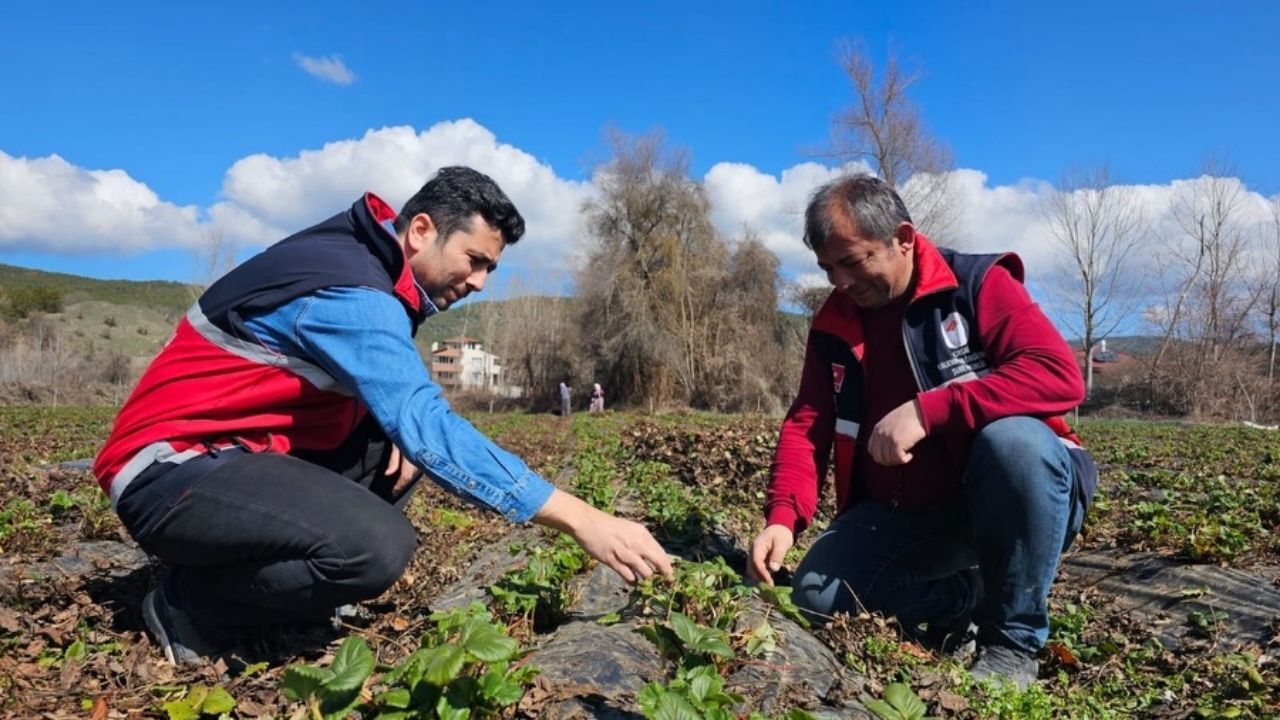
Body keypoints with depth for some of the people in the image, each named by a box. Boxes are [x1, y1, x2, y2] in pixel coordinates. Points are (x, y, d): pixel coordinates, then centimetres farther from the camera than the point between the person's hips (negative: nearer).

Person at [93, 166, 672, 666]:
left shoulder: (369, 267, 8)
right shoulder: (349, 290, -23)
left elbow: (404, 411, 18)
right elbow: (427, 425, -34)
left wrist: (404, 439, -7)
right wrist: (581, 520, -36)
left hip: (243, 451, 10)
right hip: (171, 468, -10)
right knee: (380, 546, -30)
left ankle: (275, 573, 5)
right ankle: (190, 609, -4)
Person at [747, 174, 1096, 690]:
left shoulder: (978, 284, -12)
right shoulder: (832, 325, 3)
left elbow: (1060, 375, -26)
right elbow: (807, 425, 1)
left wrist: (927, 409, -34)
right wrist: (783, 517, -16)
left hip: (1001, 499, -4)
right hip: (900, 513, 5)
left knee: (1014, 439, -36)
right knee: (817, 596, -14)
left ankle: (1012, 640, -16)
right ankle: (976, 598, 8)